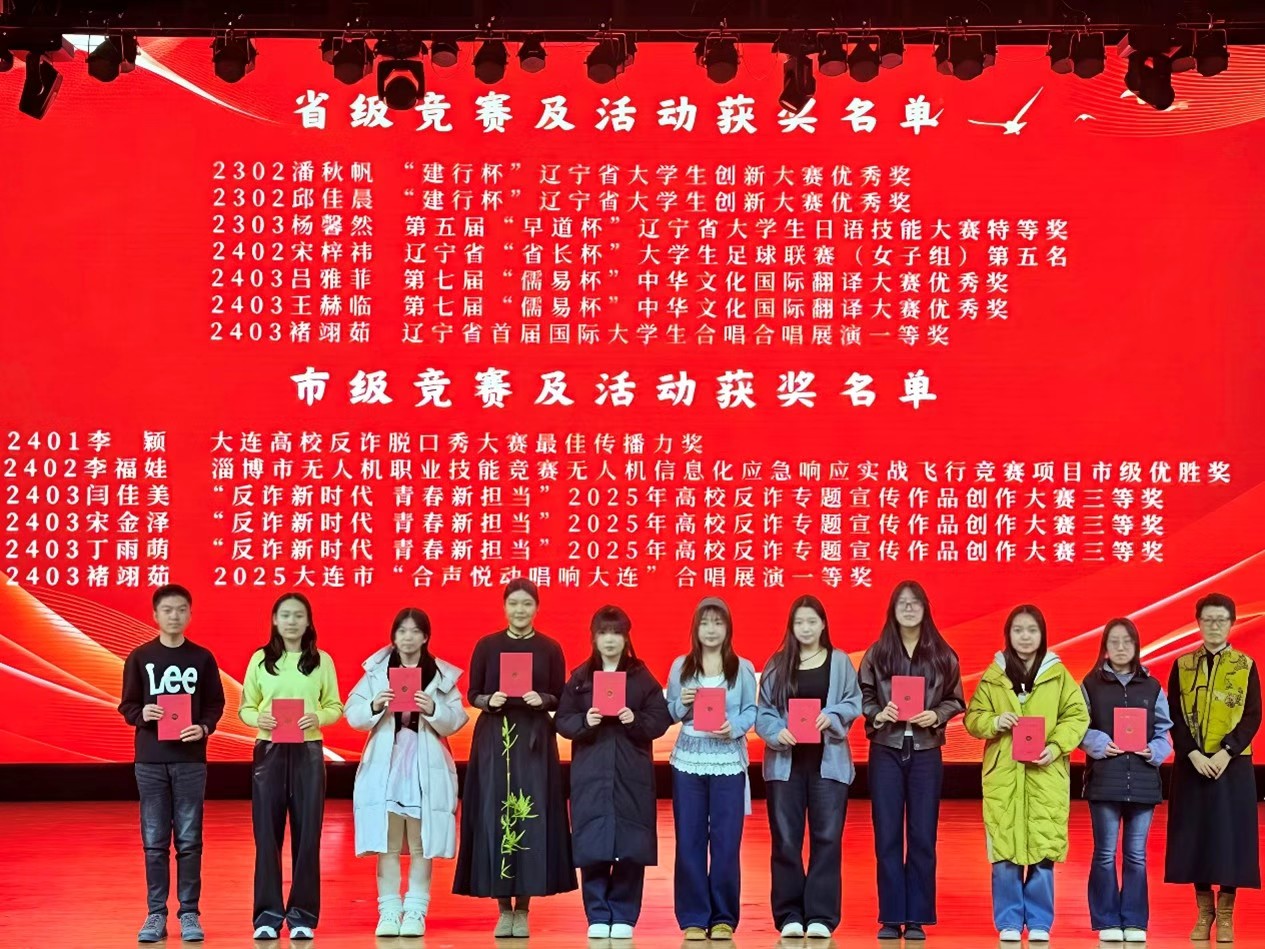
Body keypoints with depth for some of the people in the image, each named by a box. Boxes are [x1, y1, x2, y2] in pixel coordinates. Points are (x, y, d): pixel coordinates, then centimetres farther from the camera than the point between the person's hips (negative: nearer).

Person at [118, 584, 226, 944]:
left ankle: (189, 914, 8)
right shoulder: (139, 657, 4)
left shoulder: (202, 658, 4)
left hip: (190, 759, 0)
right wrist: (142, 715, -16)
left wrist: (204, 728, -14)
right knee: (154, 841, 3)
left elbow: (216, 703, 5)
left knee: (189, 840, 1)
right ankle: (156, 914, 10)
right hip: (150, 760, 0)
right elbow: (126, 705, 6)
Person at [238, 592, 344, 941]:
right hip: (269, 751, 0)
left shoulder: (322, 661, 5)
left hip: (308, 752, 0)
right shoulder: (260, 660, 5)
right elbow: (244, 708, 6)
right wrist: (259, 719, -15)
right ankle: (268, 915, 7)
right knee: (267, 834, 0)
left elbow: (336, 707, 5)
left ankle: (303, 915, 9)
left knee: (307, 834, 1)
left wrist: (317, 718, -15)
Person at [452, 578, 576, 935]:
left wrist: (542, 699, -15)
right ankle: (504, 908, 7)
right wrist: (489, 700, -15)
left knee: (531, 817, -4)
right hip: (493, 740, 0)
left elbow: (561, 698, 5)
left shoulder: (550, 649, 4)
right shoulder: (486, 646, 4)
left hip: (535, 741, 0)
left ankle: (522, 909, 6)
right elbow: (472, 694, 6)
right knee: (494, 817, -2)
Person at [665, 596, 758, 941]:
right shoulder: (680, 666, 7)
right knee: (689, 841, 2)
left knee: (726, 841, 0)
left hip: (728, 762, -1)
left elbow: (751, 711, 1)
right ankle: (693, 918, 9)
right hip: (688, 760, 1)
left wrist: (734, 728, -17)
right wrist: (683, 704, -13)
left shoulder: (743, 668, 4)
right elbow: (670, 714, 8)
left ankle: (724, 918, 10)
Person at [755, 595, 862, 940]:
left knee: (826, 837, -3)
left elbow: (853, 703, 1)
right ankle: (789, 915, 8)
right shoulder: (777, 664, 6)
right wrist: (777, 732, -16)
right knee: (785, 839, 1)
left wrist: (831, 717, -17)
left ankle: (821, 915, 2)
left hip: (828, 760, -1)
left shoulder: (840, 661, 6)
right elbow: (762, 711, 2)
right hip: (785, 761, 1)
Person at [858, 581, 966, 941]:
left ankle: (917, 918, 8)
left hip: (925, 752, 0)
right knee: (887, 835, 1)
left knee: (922, 836, 1)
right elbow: (862, 697, 4)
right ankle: (890, 918, 7)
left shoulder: (943, 655, 5)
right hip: (885, 751, 0)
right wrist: (878, 715, -15)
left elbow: (955, 701, 7)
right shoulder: (876, 653, 4)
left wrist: (937, 716, -11)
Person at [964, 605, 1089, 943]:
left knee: (1043, 850, -1)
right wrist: (994, 722, -12)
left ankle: (1039, 923, 10)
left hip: (1046, 774, -1)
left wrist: (1056, 747, -13)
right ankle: (1009, 922, 9)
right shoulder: (993, 675, 8)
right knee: (1004, 850, -1)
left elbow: (1077, 717, 1)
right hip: (1003, 774, 1)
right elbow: (972, 718, 9)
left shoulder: (1059, 674, 5)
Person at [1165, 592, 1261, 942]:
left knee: (1230, 833, -2)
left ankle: (1226, 914, 7)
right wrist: (1193, 754, -12)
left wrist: (1226, 752, -15)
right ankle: (1204, 912, 11)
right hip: (1192, 763, 1)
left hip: (1233, 763, -1)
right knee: (1195, 834, 1)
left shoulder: (1246, 666, 3)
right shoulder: (1182, 665, 6)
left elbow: (1253, 716, -3)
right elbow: (1175, 717, 2)